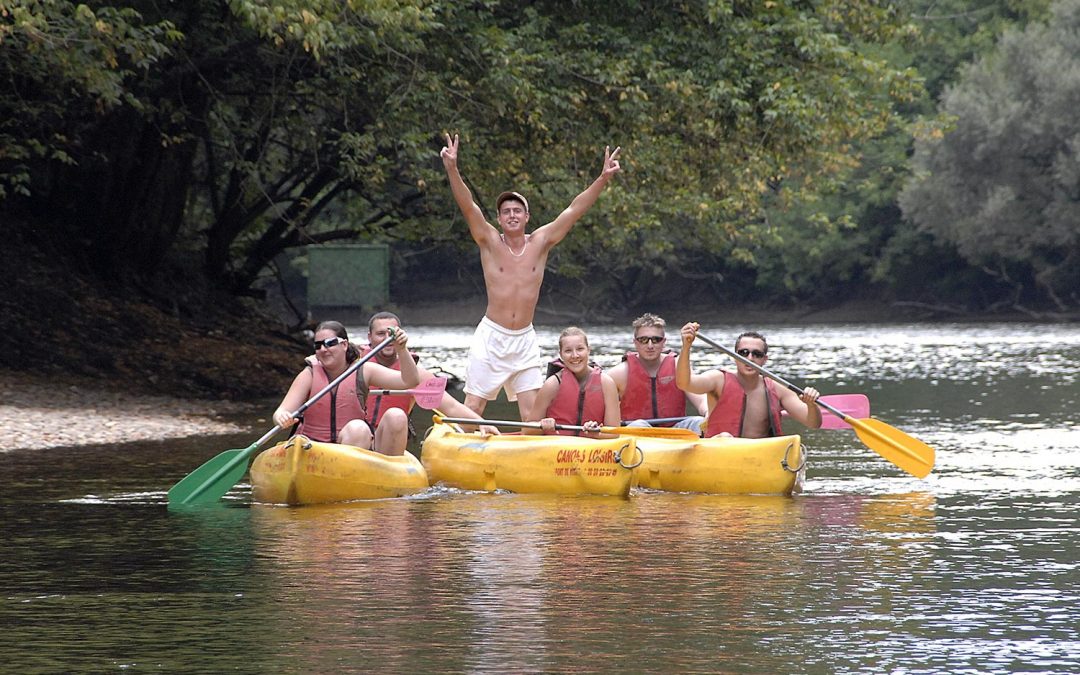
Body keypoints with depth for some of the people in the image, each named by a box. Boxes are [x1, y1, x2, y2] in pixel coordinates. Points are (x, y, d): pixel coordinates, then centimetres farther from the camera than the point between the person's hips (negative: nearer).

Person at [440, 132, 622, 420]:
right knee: (471, 409, -2)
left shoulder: (540, 243, 3)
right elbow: (468, 206, -16)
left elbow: (574, 210, 1)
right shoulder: (490, 242, -3)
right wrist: (452, 169, -30)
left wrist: (604, 178, -5)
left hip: (525, 339, 2)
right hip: (491, 337, -2)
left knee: (532, 414, 0)